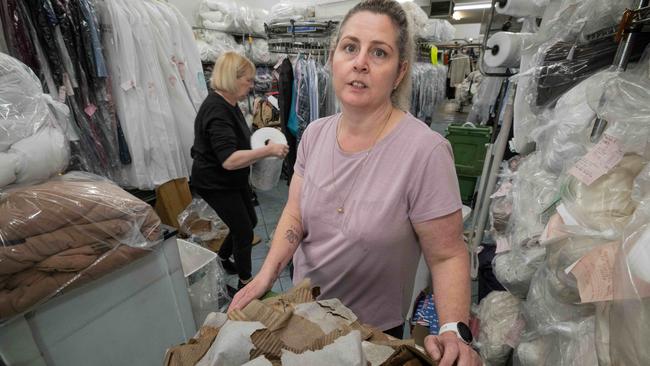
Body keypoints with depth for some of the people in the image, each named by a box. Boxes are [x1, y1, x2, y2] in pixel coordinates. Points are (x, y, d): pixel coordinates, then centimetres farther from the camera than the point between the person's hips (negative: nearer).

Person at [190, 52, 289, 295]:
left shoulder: (229, 105, 5)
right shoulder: (216, 111, -27)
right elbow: (229, 159, -36)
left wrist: (260, 149, 6)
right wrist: (267, 150, -32)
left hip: (234, 180, 10)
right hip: (216, 184, -9)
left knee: (250, 221, 19)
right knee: (244, 232, 1)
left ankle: (222, 258, 41)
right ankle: (245, 284, 22)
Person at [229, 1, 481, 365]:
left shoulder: (424, 151, -27)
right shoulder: (315, 134, -10)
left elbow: (448, 255, -18)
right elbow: (295, 215, -6)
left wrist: (454, 331, -31)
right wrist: (266, 276, -17)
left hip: (374, 329, -4)